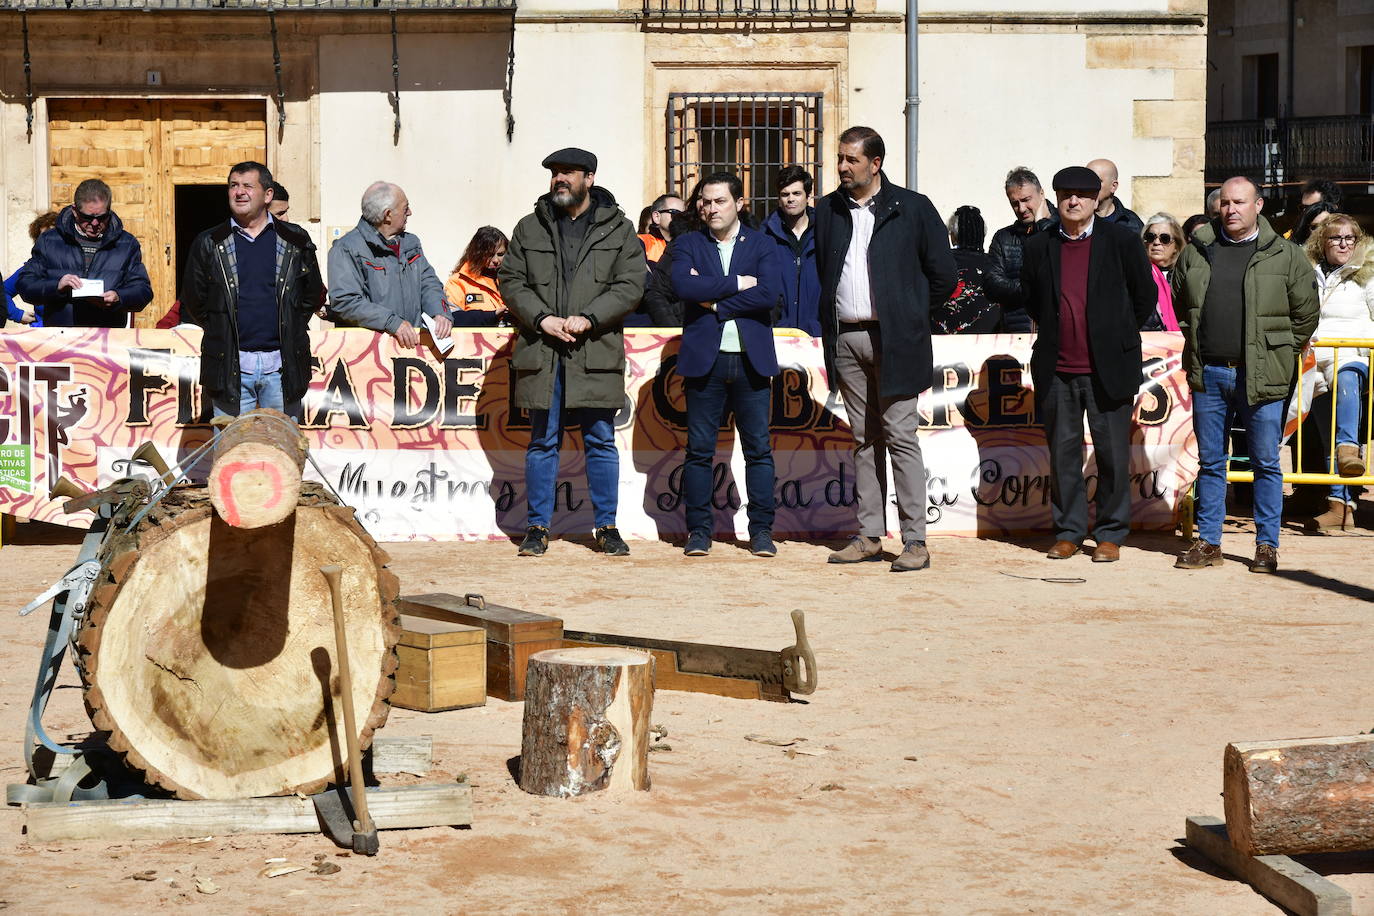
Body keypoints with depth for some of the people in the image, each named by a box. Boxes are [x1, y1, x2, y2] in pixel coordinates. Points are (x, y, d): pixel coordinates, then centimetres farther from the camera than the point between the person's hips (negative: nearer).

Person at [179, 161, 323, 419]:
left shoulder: (295, 241, 6)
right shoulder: (209, 243, 6)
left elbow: (313, 294, 13)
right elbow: (193, 301, 11)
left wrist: (292, 328, 8)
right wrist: (220, 330, 9)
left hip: (282, 367, 0)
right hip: (231, 366, 0)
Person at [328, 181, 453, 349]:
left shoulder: (411, 242, 21)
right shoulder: (346, 249, -3)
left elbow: (428, 283, 21)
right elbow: (344, 301, -13)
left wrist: (440, 312, -2)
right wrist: (392, 323, -21)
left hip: (415, 339, 5)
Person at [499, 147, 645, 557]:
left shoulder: (618, 229, 7)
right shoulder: (530, 228, 11)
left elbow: (630, 285, 0)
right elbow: (511, 281, 7)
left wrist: (588, 319, -13)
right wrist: (541, 319, -9)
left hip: (596, 352, -1)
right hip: (541, 353, 1)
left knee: (601, 442, 4)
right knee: (543, 442, 5)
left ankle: (607, 527, 13)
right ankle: (537, 527, 12)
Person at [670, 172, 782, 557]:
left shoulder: (763, 245, 8)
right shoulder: (688, 245, 9)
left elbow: (768, 294, -9)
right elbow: (683, 286, -11)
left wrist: (715, 302, -10)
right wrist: (737, 283, -11)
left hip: (751, 359, 0)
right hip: (705, 358, 0)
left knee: (758, 448, 2)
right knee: (699, 449, 1)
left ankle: (761, 530, 8)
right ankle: (699, 529, 9)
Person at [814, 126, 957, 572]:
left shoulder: (913, 208, -2)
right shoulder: (827, 211, 10)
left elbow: (943, 275, 1)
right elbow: (817, 271, 20)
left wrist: (907, 313, 5)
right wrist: (828, 322, 12)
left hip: (893, 339, -4)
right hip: (846, 339, 4)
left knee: (900, 437, -6)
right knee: (864, 440, 9)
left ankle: (915, 540, -4)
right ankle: (869, 536, 13)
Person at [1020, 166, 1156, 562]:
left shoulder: (1121, 240, 0)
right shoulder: (1039, 247, 7)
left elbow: (1145, 296, 8)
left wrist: (1119, 337, 10)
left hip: (1107, 368, -2)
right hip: (1057, 371, 2)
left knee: (1113, 455, 2)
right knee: (1063, 454, 7)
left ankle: (1110, 534, 12)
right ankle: (1068, 532, 17)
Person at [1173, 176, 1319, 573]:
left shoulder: (1285, 255, 0)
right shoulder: (1196, 251, 8)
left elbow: (1306, 312, 6)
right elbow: (1178, 302, 22)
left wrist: (1281, 354, 6)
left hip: (1260, 376, -3)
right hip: (1208, 374, 3)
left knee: (1266, 463, 2)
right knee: (1210, 462, 8)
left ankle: (1267, 544, 11)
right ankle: (1208, 543, 16)